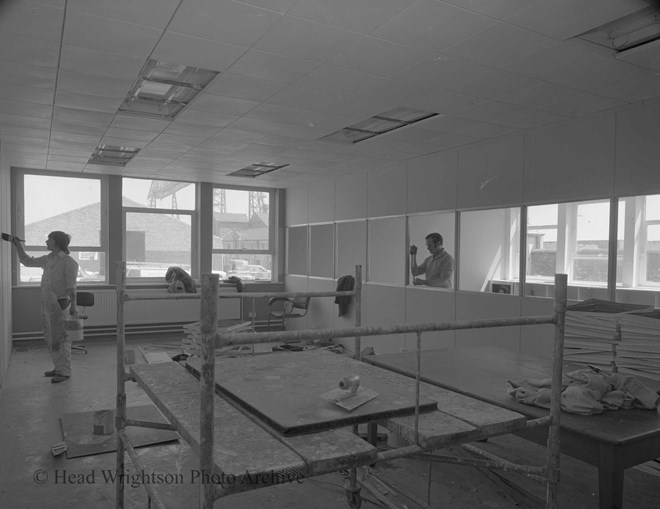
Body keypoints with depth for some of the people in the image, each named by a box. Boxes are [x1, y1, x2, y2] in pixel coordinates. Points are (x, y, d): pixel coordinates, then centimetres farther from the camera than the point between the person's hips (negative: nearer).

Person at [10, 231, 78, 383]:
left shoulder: (69, 262, -12)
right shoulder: (48, 259, 11)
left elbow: (71, 287, -18)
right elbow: (27, 261, 25)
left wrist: (73, 306, -23)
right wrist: (17, 245, 17)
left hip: (59, 304, -8)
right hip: (46, 304, 8)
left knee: (60, 339, -3)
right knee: (50, 338, 14)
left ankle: (64, 372, 5)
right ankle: (59, 367, 25)